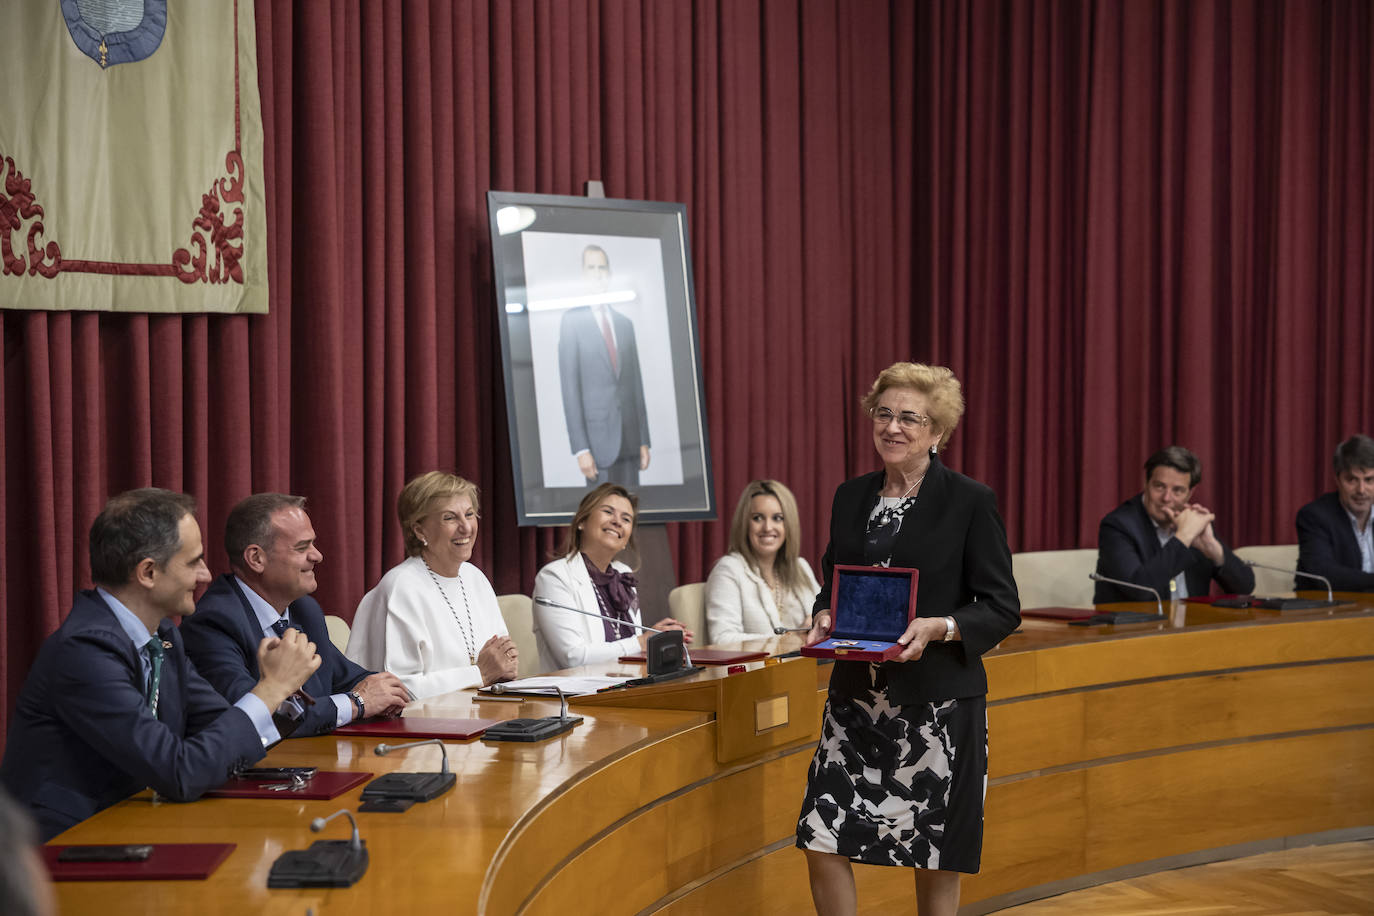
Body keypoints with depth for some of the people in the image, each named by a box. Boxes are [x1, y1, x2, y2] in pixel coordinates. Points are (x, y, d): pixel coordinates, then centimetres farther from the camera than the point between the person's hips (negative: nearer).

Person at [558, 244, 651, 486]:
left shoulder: (625, 323, 15)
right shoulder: (572, 320, -2)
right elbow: (569, 387, -7)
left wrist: (644, 440, 11)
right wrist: (580, 448, -13)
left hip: (630, 438, 5)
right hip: (598, 435, -5)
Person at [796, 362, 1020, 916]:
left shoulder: (970, 502, -4)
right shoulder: (851, 497, 11)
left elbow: (1003, 609, -4)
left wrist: (939, 628, -20)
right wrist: (824, 619, -2)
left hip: (938, 703, -4)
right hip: (856, 697, 4)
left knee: (935, 859, 4)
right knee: (821, 842, -3)